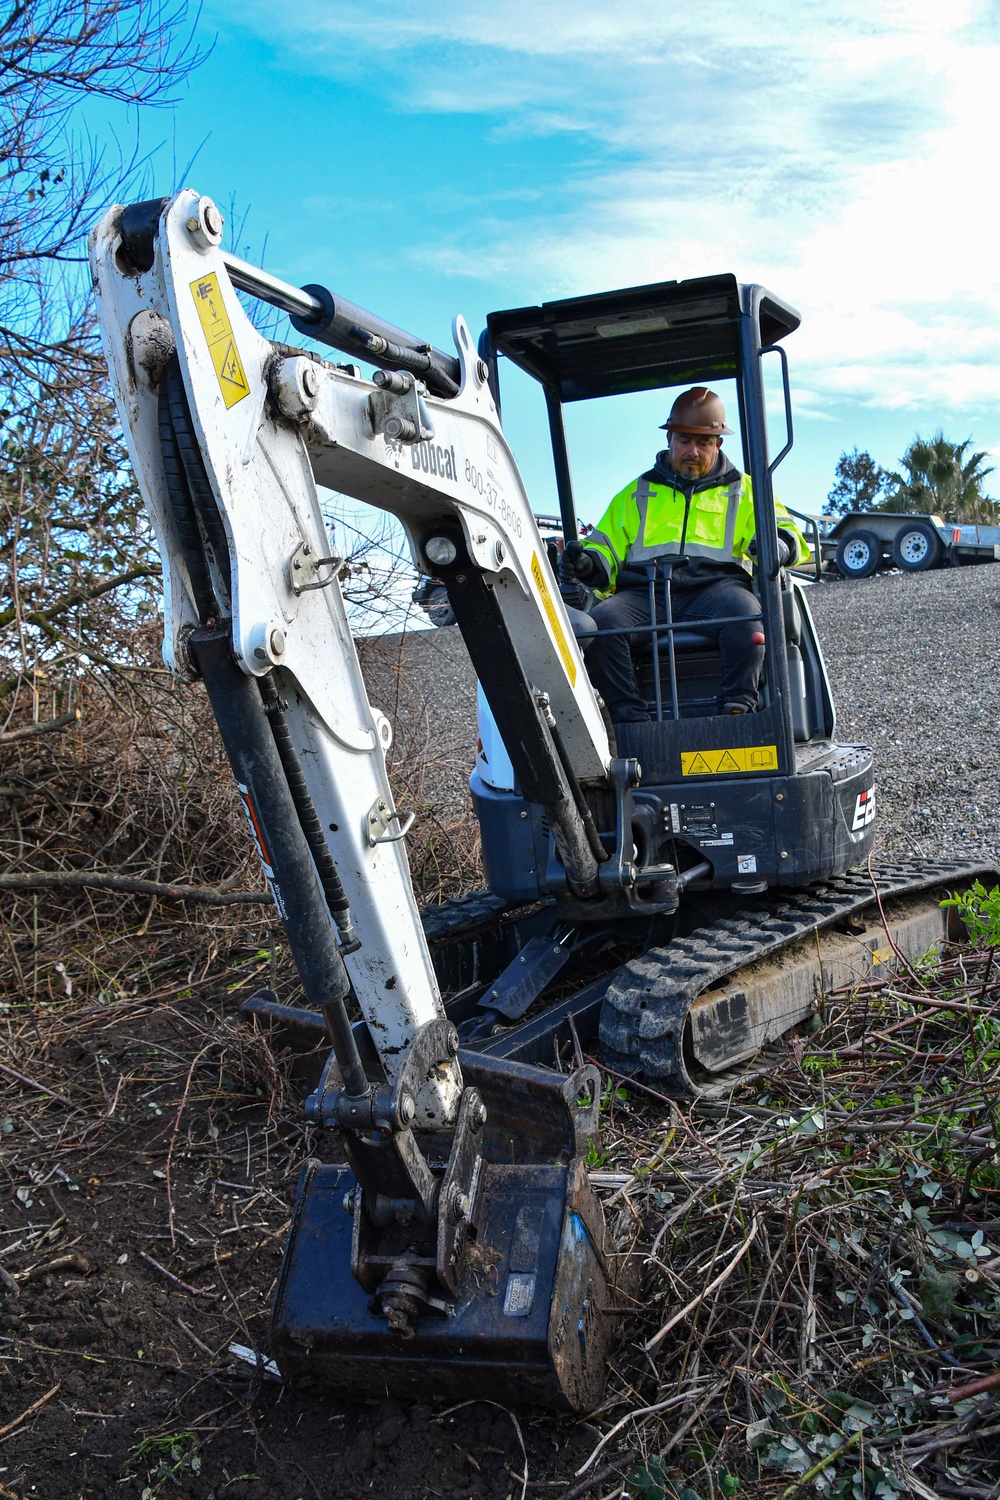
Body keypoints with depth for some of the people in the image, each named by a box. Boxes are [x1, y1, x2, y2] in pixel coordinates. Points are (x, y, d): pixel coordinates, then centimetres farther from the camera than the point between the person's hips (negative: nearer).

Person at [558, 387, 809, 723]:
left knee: (743, 608, -37)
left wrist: (777, 545, -14)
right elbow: (606, 546, 24)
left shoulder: (742, 490, 23)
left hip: (715, 585, -1)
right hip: (646, 592, 1)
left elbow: (783, 529, 13)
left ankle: (738, 708, -34)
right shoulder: (636, 493, 27)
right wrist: (585, 562, -1)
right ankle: (631, 718, -32)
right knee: (600, 621, -31)